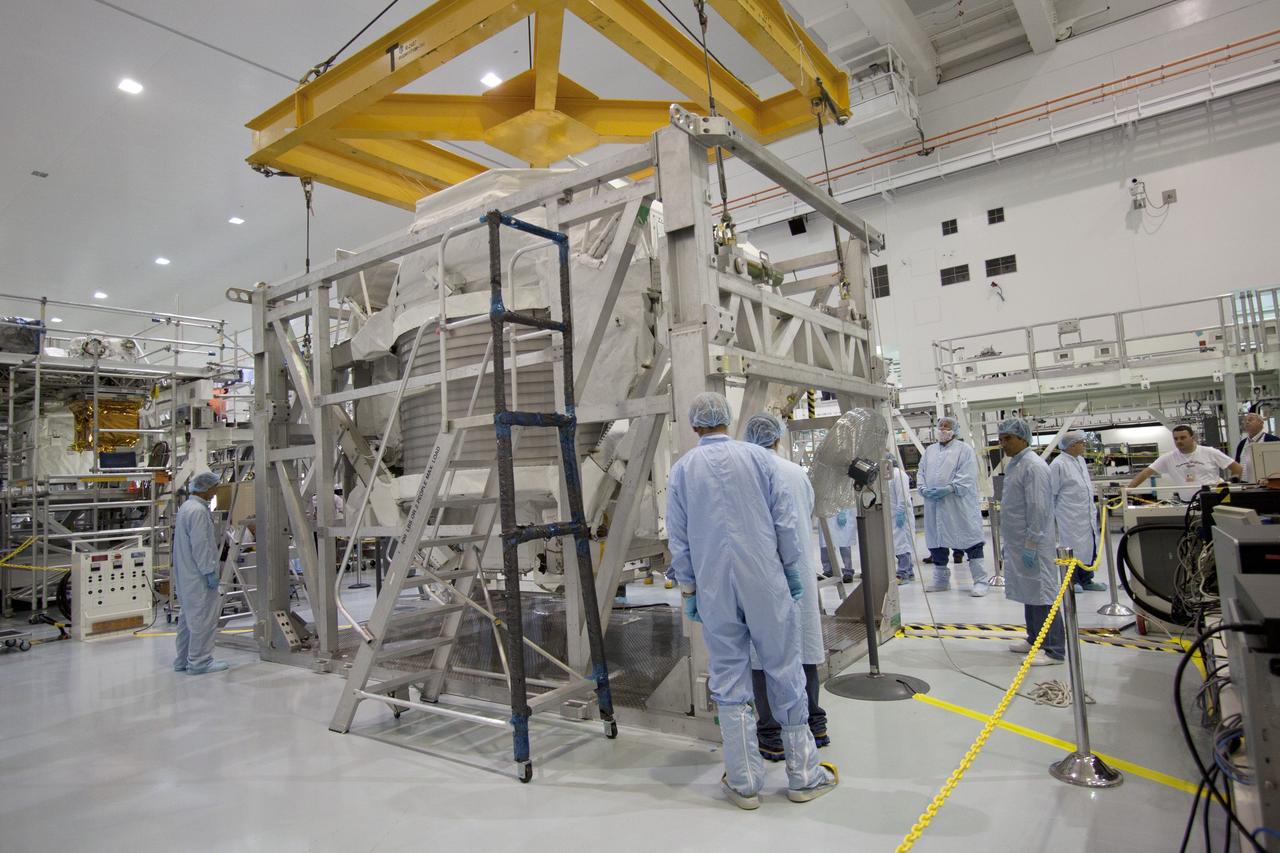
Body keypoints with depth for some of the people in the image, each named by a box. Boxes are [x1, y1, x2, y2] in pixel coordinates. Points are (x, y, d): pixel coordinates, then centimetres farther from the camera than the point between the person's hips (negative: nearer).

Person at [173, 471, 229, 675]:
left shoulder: (186, 506, 15)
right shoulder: (198, 511, -19)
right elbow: (200, 545, -22)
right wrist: (210, 571, -18)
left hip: (186, 576, 11)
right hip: (198, 576, -11)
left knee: (188, 616, 17)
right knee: (204, 617, -4)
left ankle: (183, 661, 26)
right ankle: (199, 661, 2)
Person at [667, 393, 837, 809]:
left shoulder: (682, 469, 3)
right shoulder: (758, 457, -1)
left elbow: (677, 538, 5)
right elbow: (786, 521, -1)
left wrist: (688, 589, 13)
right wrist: (793, 571, 9)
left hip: (714, 589, 1)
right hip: (766, 584, -1)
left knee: (729, 683, 8)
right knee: (784, 673, 9)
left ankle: (744, 782, 16)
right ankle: (803, 775, 20)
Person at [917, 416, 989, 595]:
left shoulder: (964, 449, -1)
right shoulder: (929, 450, 17)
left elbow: (967, 477, -11)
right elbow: (920, 472, 14)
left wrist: (948, 489, -21)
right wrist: (924, 489, -5)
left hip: (959, 505, -5)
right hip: (934, 507, 6)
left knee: (971, 542, -3)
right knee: (936, 541, 11)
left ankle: (980, 581, 5)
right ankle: (941, 580, 25)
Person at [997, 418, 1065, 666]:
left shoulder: (1033, 466, -15)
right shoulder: (1013, 465, 14)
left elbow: (1038, 508, -20)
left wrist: (1031, 544, -21)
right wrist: (1006, 542, 22)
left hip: (1032, 544, -9)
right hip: (1017, 543, 10)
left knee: (1041, 594, -4)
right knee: (1029, 593, 17)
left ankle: (1054, 650, 3)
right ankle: (1035, 640, 28)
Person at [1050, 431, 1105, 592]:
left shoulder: (1081, 460, 10)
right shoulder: (1058, 464, -15)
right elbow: (1052, 493, -12)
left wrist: (1092, 509, 19)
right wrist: (1052, 516, -8)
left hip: (1087, 515, 8)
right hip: (1071, 517, -8)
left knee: (1089, 547, 13)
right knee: (1073, 548, 2)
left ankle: (1086, 580, 26)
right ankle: (1072, 582, 16)